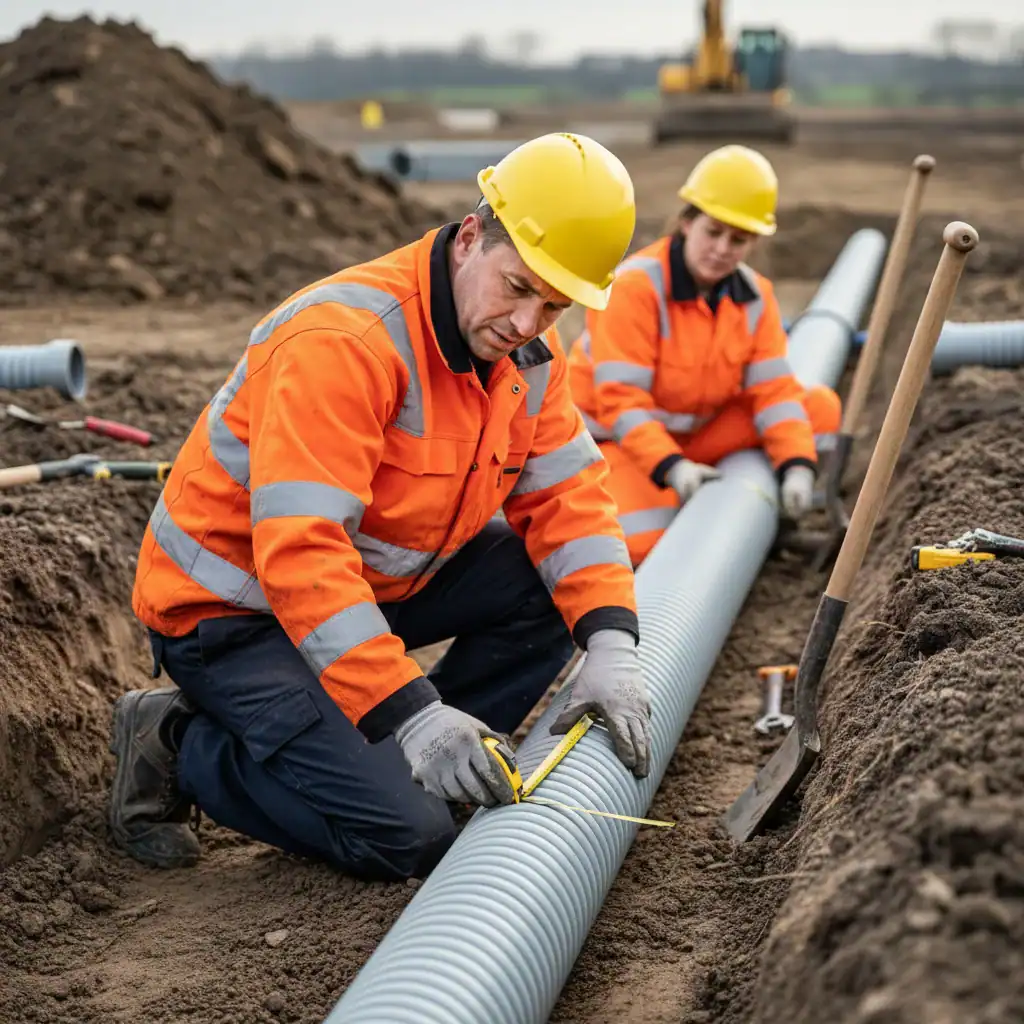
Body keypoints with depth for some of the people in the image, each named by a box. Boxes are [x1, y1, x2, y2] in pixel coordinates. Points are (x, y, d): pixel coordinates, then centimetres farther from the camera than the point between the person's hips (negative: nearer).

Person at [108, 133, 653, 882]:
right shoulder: (344, 341, -30)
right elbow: (299, 554, -36)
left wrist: (612, 645, -20)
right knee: (406, 837, -18)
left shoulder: (527, 350, -3)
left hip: (377, 583, 8)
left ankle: (417, 764, 1)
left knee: (560, 587, -10)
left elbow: (568, 496, -4)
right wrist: (411, 713, -40)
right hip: (231, 607, -8)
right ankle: (182, 748, 0)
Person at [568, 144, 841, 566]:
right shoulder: (635, 287, -25)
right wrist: (671, 468, -40)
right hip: (616, 437, -6)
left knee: (821, 407, -7)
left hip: (697, 433, 6)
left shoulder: (755, 296, -6)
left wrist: (797, 466, -25)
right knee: (646, 547, -30)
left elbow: (774, 391, -9)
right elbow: (620, 401, -28)